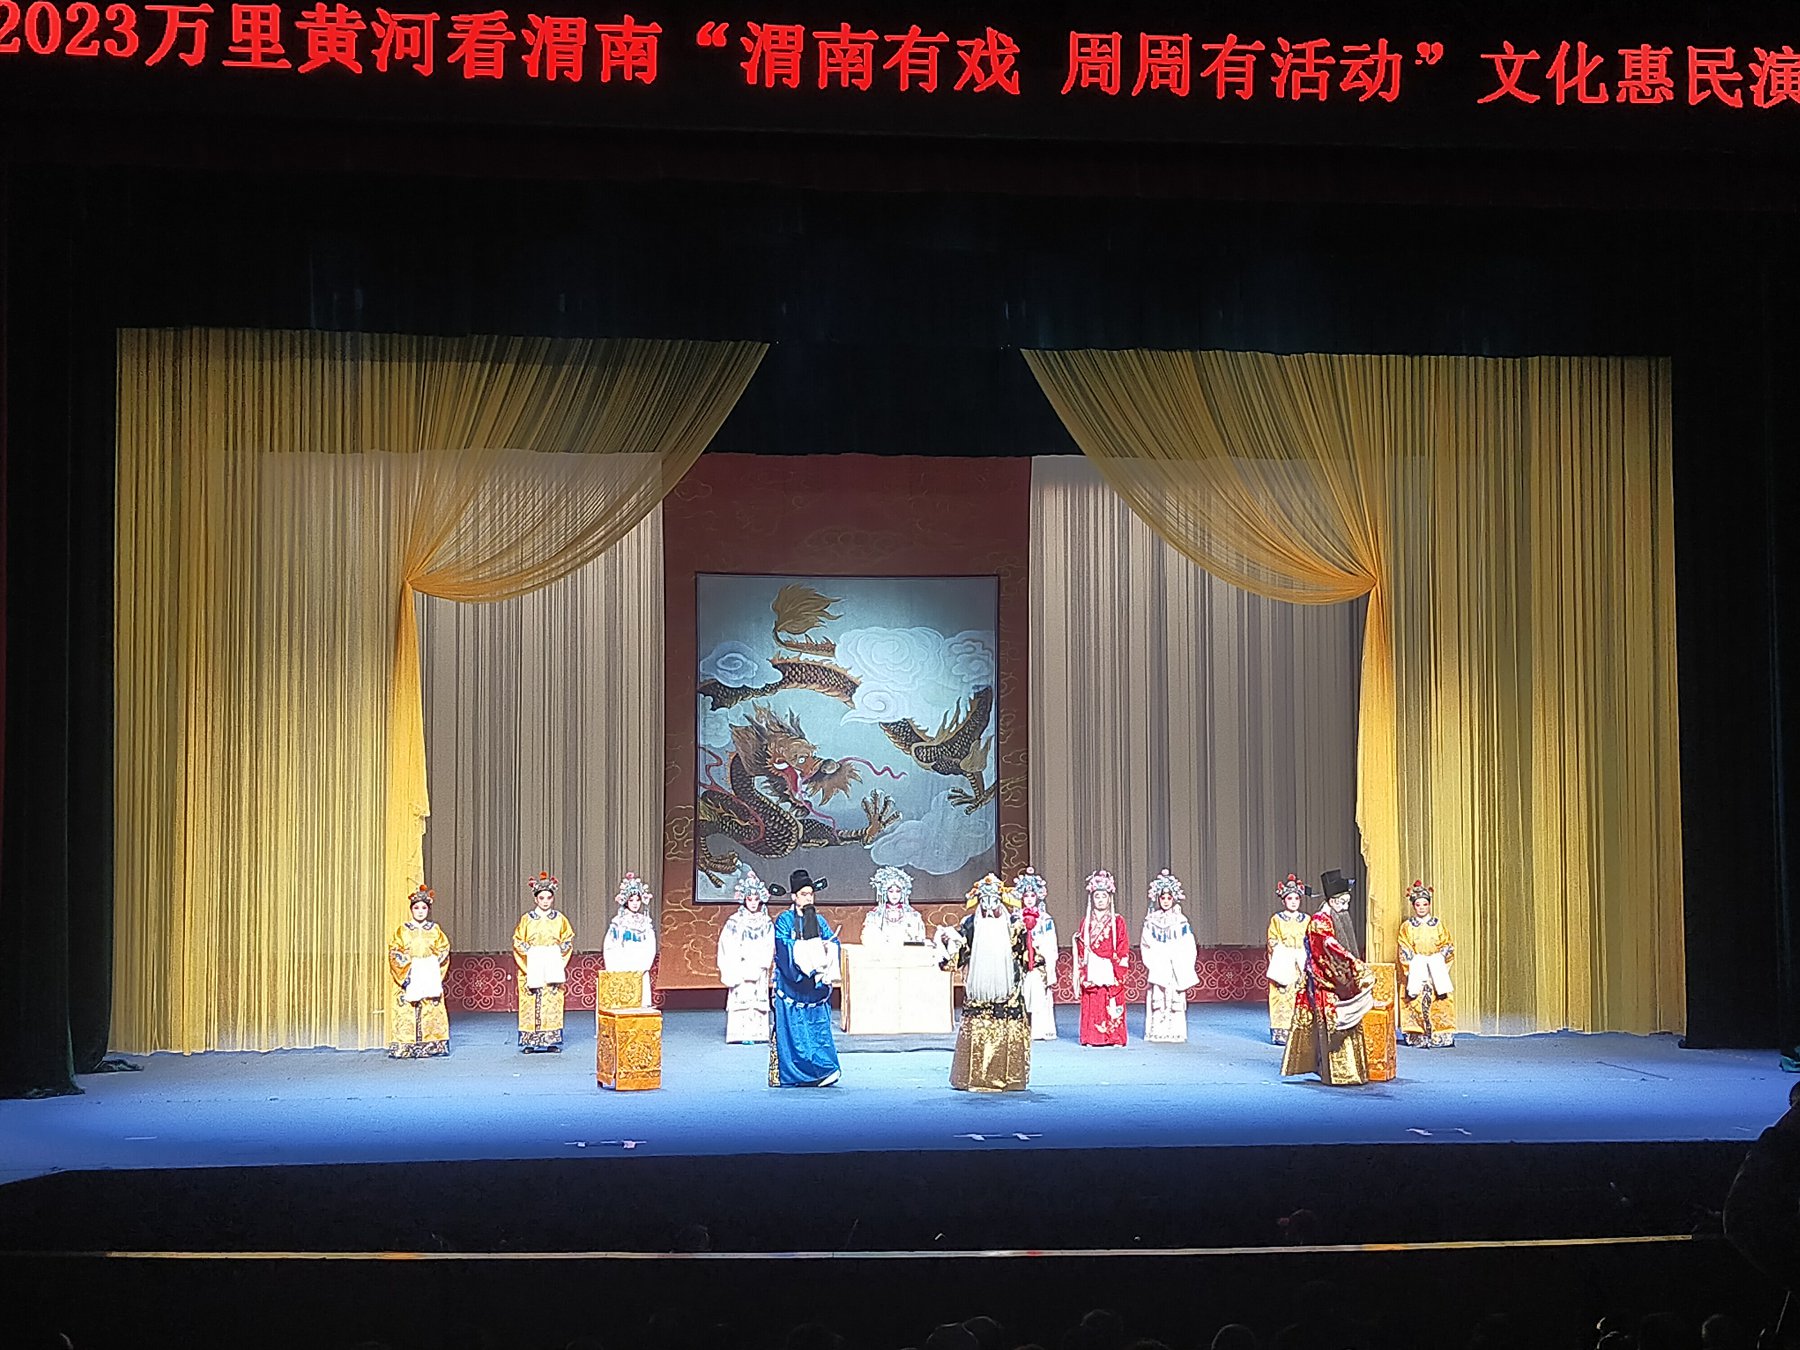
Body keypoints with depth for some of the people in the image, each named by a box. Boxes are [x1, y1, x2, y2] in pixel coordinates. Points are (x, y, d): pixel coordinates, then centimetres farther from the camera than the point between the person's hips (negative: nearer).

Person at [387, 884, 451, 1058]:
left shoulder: (435, 930, 9)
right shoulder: (402, 930, 6)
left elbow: (443, 951, 5)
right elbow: (395, 952, -1)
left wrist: (433, 966, -8)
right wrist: (408, 965, -13)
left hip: (430, 978, 1)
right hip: (409, 978, -1)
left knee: (431, 1012, -3)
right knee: (406, 1014, -6)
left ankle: (430, 1048, 0)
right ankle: (405, 1048, -5)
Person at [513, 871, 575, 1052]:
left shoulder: (559, 918, 7)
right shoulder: (527, 919, 3)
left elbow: (568, 940, 10)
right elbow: (518, 942, 3)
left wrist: (559, 950, -4)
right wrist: (529, 951, -9)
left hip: (553, 967, 1)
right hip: (532, 967, -1)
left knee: (552, 1003, -1)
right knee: (531, 1004, -5)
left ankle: (552, 1041, 4)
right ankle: (530, 1042, -2)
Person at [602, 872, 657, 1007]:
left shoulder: (646, 922, 9)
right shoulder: (618, 921, 4)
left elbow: (650, 948, 4)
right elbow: (608, 947, 2)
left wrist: (642, 966, -10)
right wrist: (614, 970, -8)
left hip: (640, 972, 2)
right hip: (621, 970, -2)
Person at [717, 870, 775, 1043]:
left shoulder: (767, 923, 8)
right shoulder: (735, 921, 2)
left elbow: (769, 947, 1)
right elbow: (727, 946, -2)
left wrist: (757, 966, -11)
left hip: (758, 969, 2)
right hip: (739, 969, -2)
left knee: (758, 1000, 1)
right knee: (741, 997, -7)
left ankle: (757, 1033, 5)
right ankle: (741, 1034, -6)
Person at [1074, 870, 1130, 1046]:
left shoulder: (1117, 921, 5)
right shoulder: (1086, 921, 11)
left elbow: (1123, 946, 2)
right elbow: (1081, 947, 10)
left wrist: (1118, 969, -7)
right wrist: (1082, 972, 2)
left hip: (1110, 971, -2)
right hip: (1092, 971, 2)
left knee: (1112, 1004, -4)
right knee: (1092, 1006, -1)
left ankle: (1114, 1038, 0)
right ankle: (1091, 1038, 3)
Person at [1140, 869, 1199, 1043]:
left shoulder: (1180, 921, 5)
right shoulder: (1151, 921, 7)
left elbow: (1188, 947, 4)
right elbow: (1145, 945, 6)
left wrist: (1183, 967, -5)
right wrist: (1152, 962, -6)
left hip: (1176, 968, 0)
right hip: (1157, 968, 0)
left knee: (1175, 999, -4)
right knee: (1157, 998, -5)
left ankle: (1175, 1032, -1)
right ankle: (1157, 1032, -2)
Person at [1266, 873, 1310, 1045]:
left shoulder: (1306, 919, 11)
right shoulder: (1276, 919, 3)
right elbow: (1272, 943, 1)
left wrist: (1307, 962, 0)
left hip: (1301, 965, 3)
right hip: (1282, 965, -3)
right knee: (1282, 999, -6)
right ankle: (1281, 1033, -4)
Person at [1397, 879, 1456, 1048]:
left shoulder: (1438, 924, 10)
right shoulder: (1407, 926, 5)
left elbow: (1448, 946, 7)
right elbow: (1404, 951, 1)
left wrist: (1438, 958, -9)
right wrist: (1415, 963, -13)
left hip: (1436, 970, 2)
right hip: (1415, 970, -2)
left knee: (1440, 1002, -6)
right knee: (1418, 1002, -11)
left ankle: (1442, 1036, -4)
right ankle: (1420, 1038, -12)